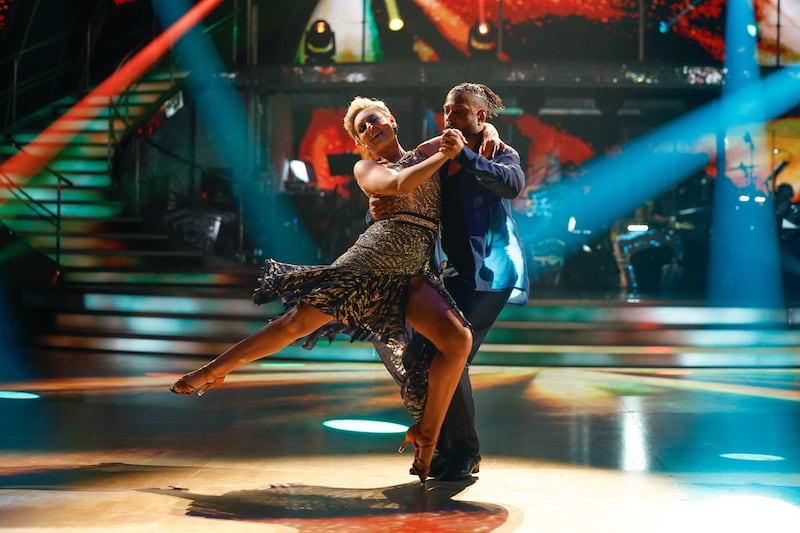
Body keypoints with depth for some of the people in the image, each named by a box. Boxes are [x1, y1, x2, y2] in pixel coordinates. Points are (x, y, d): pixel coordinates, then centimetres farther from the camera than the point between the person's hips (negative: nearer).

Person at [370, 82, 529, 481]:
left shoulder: (500, 153, -2)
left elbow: (514, 184, -25)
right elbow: (406, 200, 10)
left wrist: (465, 156, -35)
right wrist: (378, 210, -13)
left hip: (489, 271, -7)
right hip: (454, 270, 7)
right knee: (418, 356, 2)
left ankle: (465, 453, 1)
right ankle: (443, 448, 17)